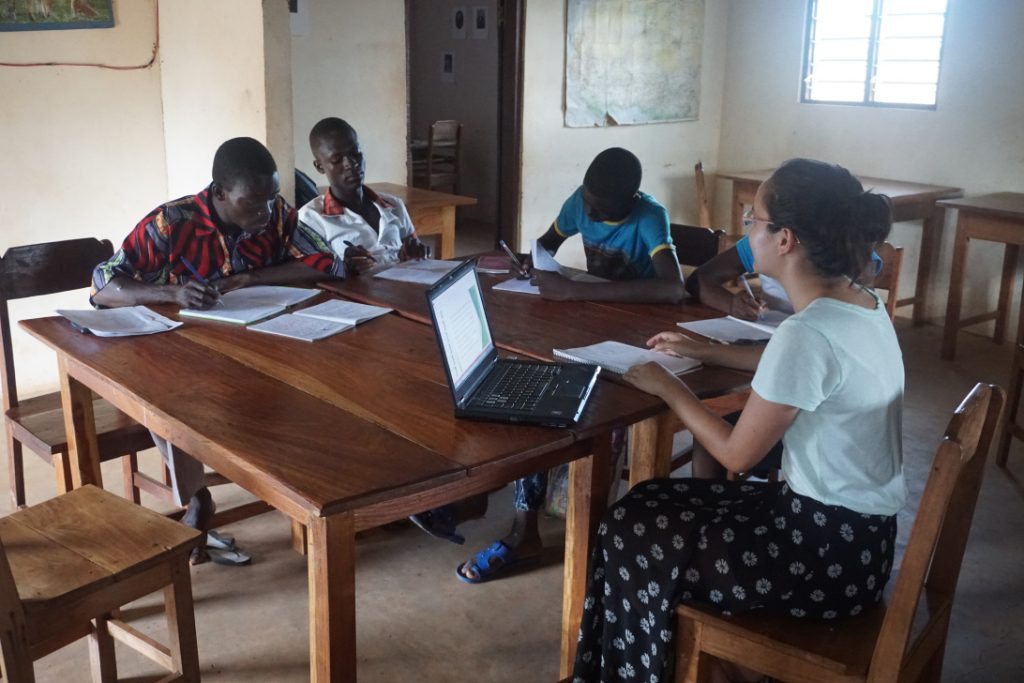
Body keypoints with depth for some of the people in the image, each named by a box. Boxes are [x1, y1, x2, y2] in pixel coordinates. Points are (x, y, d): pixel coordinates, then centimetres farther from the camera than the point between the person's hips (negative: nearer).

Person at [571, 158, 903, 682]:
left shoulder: (807, 332, -27)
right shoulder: (859, 304, 2)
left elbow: (736, 454, -17)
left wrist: (667, 386, -3)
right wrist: (705, 352, 26)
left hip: (830, 552, -9)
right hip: (854, 531, 9)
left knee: (631, 539, 2)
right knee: (651, 507, 14)